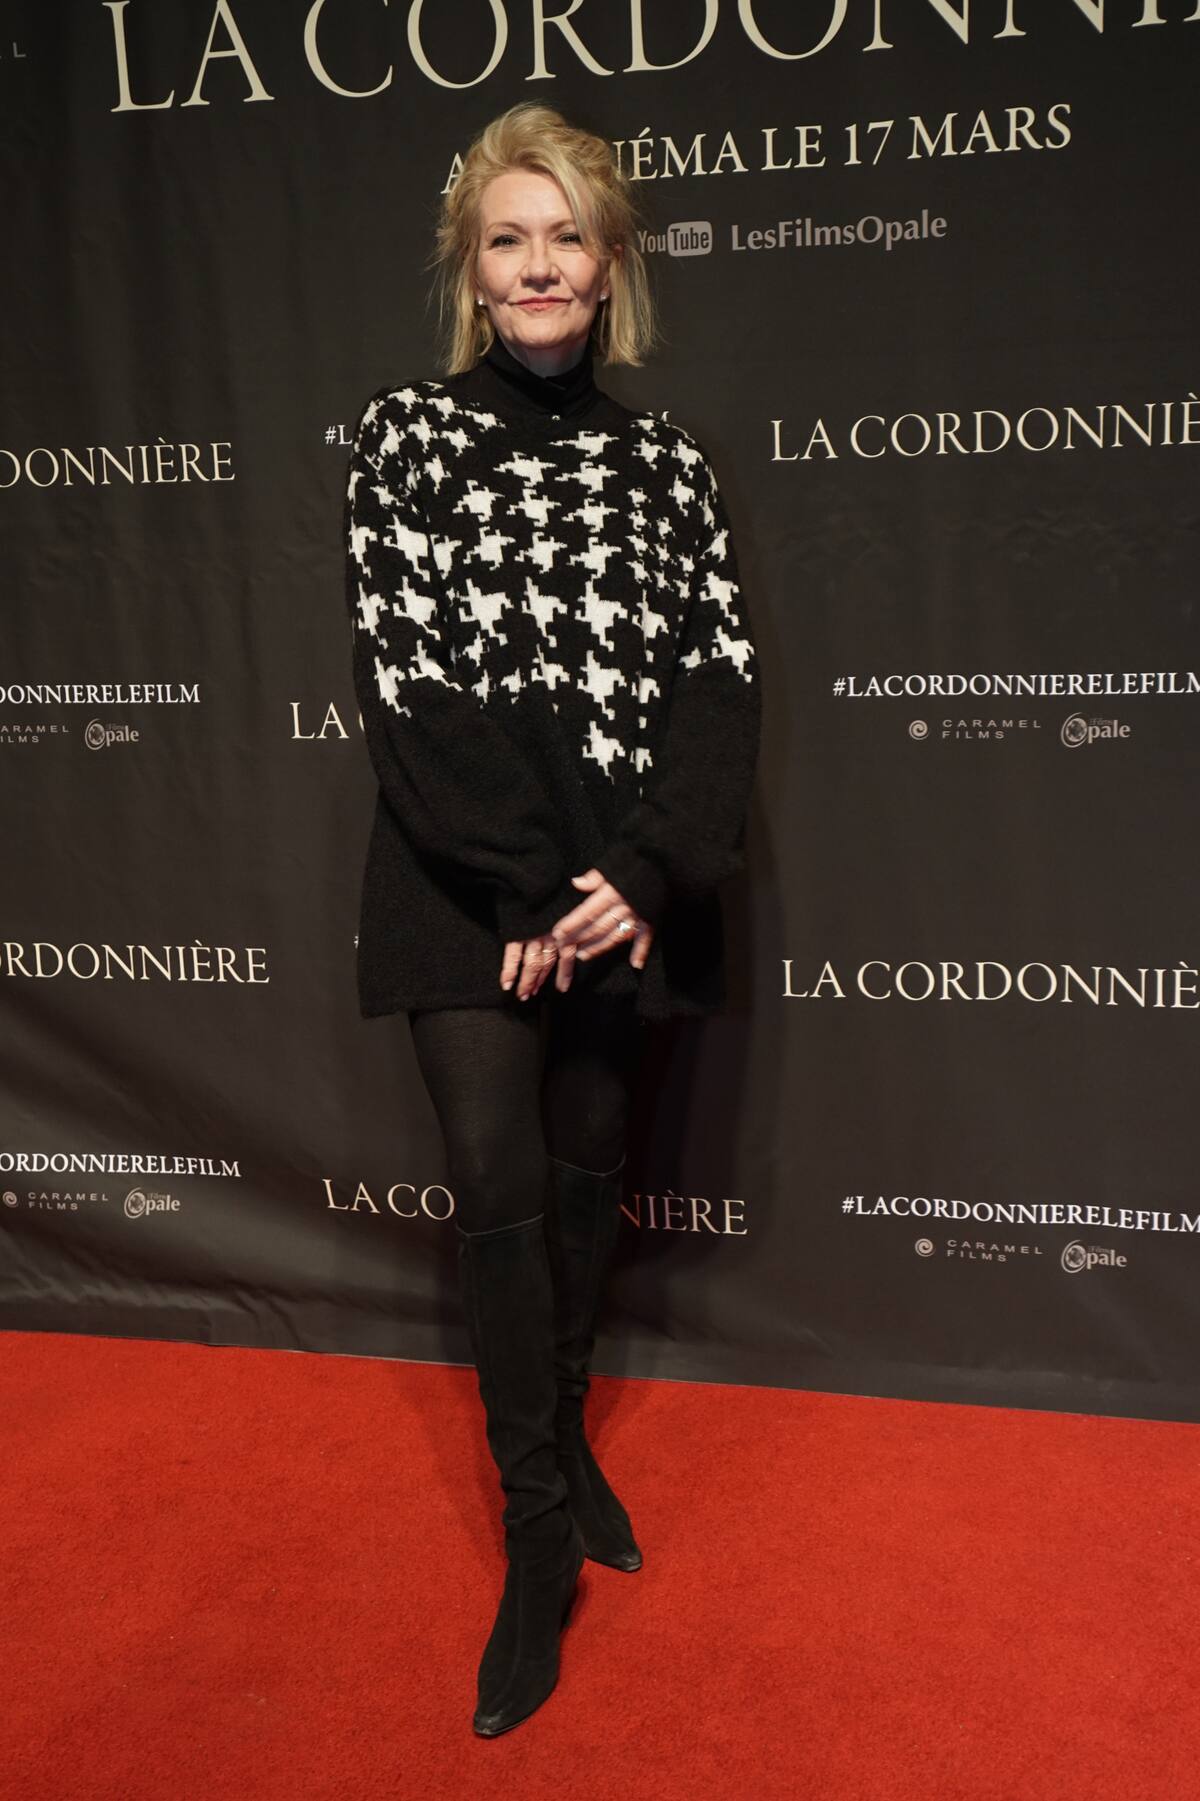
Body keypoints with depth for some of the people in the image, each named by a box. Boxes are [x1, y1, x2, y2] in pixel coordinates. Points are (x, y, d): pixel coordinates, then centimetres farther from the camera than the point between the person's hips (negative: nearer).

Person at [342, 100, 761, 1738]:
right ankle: (541, 1535, 12)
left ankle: (560, 1430, 35)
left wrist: (642, 875, -14)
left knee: (590, 1175, 12)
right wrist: (525, 887, -14)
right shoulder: (405, 435, 0)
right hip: (462, 892, -2)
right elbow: (402, 671, -8)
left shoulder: (665, 463, 7)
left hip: (623, 890, 3)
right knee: (501, 1194, -2)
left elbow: (719, 680, 0)